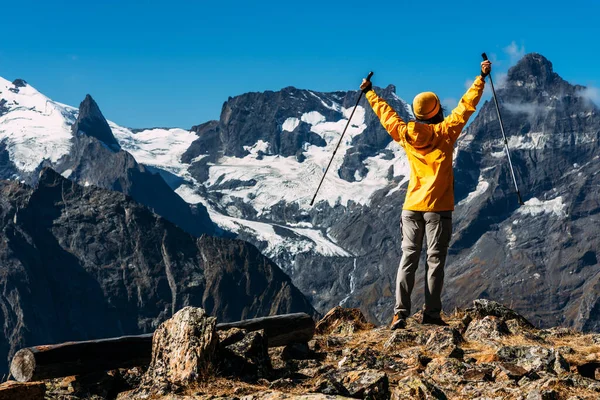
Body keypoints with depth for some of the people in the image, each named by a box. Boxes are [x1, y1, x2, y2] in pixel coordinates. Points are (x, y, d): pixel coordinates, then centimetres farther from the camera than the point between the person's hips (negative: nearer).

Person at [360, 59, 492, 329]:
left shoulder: (405, 134, 3)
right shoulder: (445, 132, -6)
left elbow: (386, 114, 18)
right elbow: (467, 105, 0)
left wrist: (369, 92, 33)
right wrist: (481, 78, 9)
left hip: (411, 208, 3)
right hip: (438, 208, -3)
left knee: (408, 258, 4)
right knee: (435, 260, 1)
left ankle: (400, 312, -4)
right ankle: (431, 313, -1)